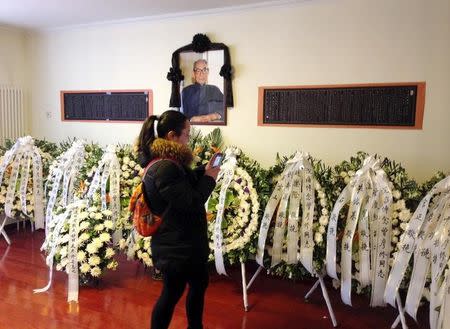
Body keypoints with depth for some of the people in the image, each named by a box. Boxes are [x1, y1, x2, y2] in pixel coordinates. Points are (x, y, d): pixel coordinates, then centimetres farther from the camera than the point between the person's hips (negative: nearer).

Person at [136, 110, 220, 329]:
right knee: (172, 294, 8)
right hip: (175, 245, -10)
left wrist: (204, 171, 3)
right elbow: (192, 203, -24)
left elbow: (187, 183, 18)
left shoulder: (169, 161, 5)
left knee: (199, 283, 24)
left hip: (186, 241, 10)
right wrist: (209, 178, -11)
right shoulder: (165, 168, -27)